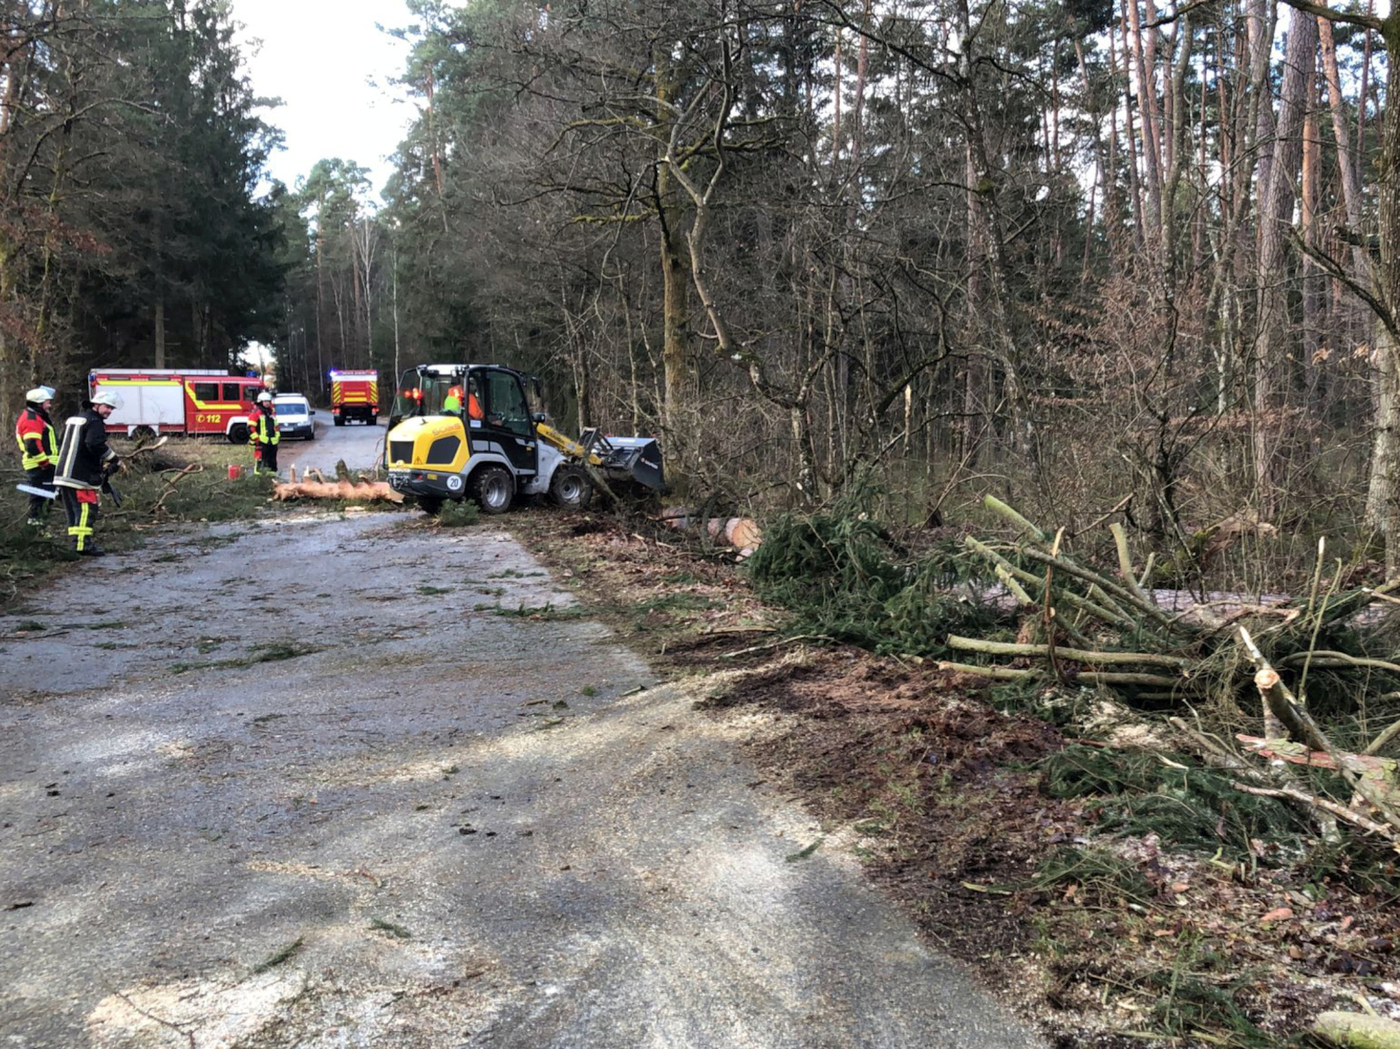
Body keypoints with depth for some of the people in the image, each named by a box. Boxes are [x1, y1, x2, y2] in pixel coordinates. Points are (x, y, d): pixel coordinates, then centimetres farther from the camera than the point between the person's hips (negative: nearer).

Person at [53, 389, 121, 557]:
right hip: (82, 476, -10)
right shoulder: (95, 422, -9)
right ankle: (83, 543, -15)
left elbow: (63, 446, 28)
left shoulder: (73, 419, 22)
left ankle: (78, 542, 15)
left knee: (74, 510, 13)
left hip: (63, 474, 10)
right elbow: (96, 445, -25)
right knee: (87, 509, -10)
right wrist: (114, 460, -16)